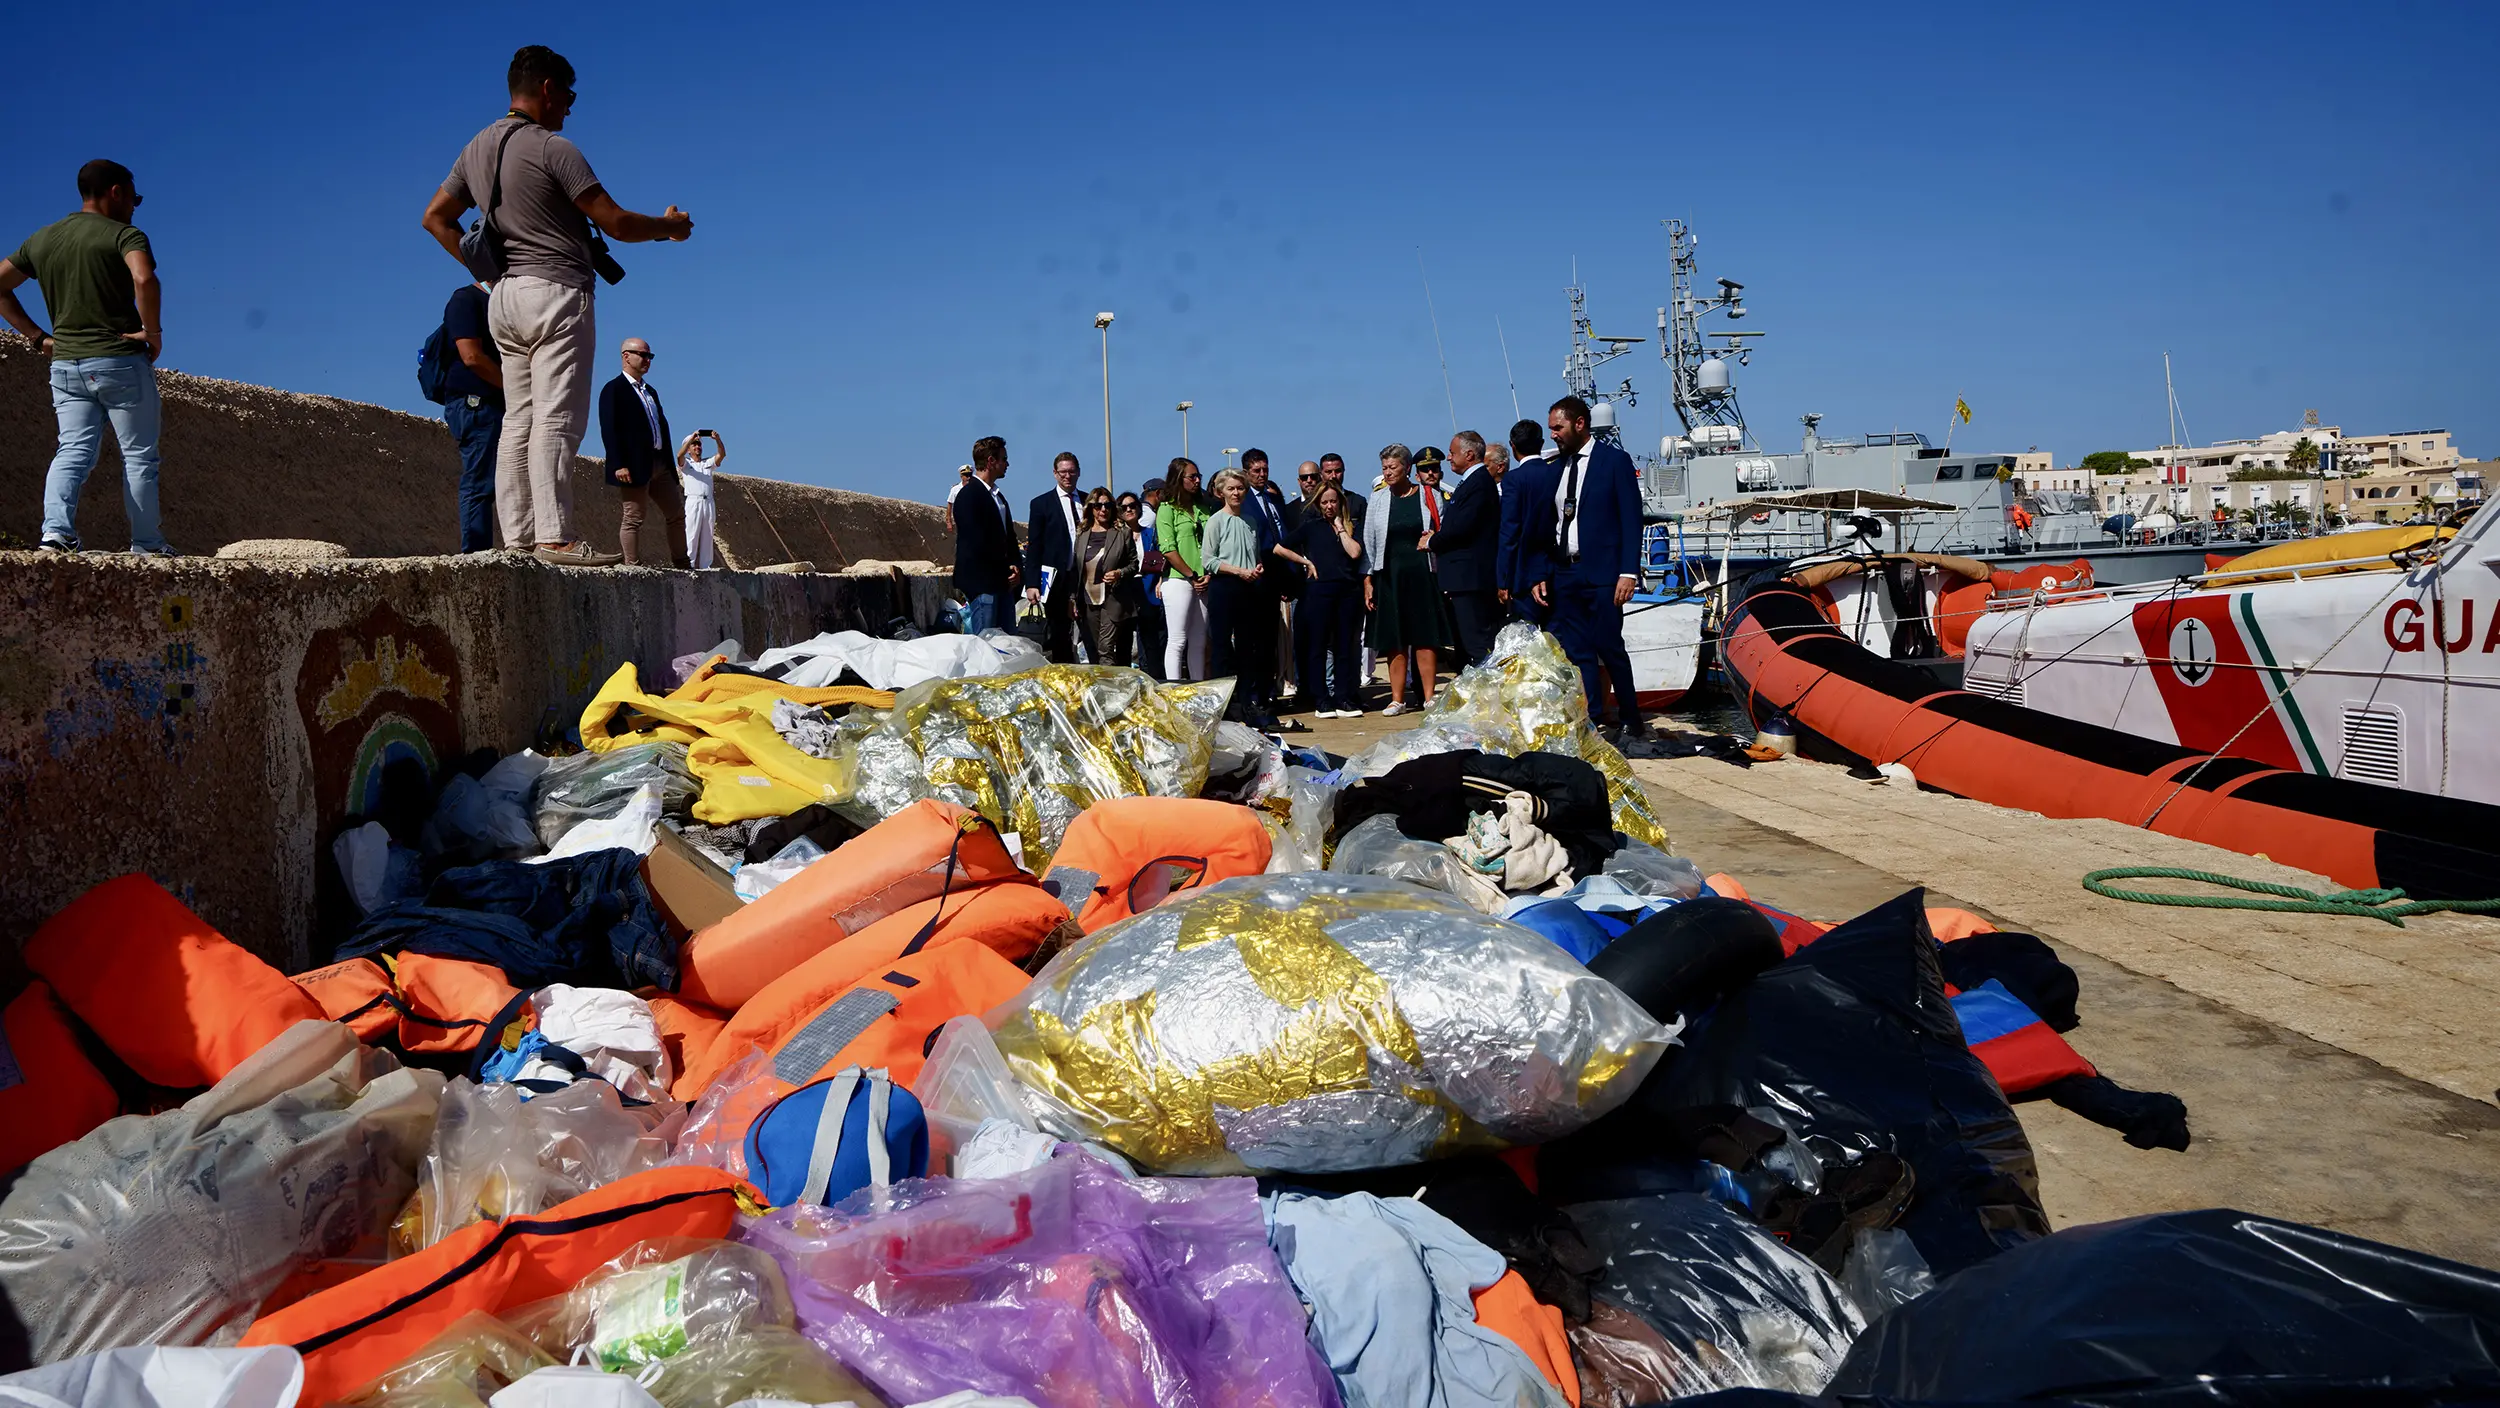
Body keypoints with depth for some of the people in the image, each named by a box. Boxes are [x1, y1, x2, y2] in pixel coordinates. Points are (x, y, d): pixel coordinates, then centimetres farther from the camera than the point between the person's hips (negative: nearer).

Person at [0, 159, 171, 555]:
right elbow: (144, 278, -27)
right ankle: (148, 544, 7)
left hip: (65, 364, 5)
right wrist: (153, 332, -16)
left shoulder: (41, 239, 14)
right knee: (139, 455, 4)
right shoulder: (124, 235, -7)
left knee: (72, 451, 4)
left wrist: (37, 335, 13)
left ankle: (55, 530, -15)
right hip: (121, 362, -5)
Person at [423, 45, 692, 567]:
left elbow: (435, 217, 20)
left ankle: (517, 536, 5)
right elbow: (616, 223, -10)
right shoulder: (553, 148, -10)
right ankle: (555, 535, -16)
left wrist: (482, 268, 20)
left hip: (504, 298, 8)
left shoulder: (476, 149, 15)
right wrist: (669, 226, 7)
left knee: (518, 421, 7)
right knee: (557, 420, -11)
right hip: (556, 292, -8)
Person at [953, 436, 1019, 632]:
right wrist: (1006, 571, -8)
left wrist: (1013, 566, 3)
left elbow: (1008, 535, 21)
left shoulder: (998, 496, 19)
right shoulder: (969, 496, -12)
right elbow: (977, 542, -18)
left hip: (1001, 583, 9)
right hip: (981, 584, -9)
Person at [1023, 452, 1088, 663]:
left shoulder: (1088, 502, 13)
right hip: (1056, 580, -3)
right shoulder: (1041, 503, 4)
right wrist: (1032, 584, -8)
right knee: (1058, 637, -1)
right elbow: (1033, 547, 0)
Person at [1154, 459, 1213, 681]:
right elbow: (1168, 551, -9)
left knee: (1199, 642, 7)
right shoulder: (1167, 509, -1)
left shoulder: (1203, 508, 15)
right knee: (1177, 641, -6)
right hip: (1178, 580, -6)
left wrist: (1209, 575, -2)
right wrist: (1192, 576, -10)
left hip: (1203, 584, 6)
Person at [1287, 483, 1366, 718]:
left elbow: (1355, 552, -4)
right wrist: (1306, 562, 1)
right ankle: (1320, 700, 3)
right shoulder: (1310, 526, 9)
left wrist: (1340, 528, 1)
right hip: (1319, 590, -2)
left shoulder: (1352, 527, 13)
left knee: (1345, 646, 4)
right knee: (1318, 646, -1)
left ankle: (1344, 698, 10)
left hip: (1348, 591, 2)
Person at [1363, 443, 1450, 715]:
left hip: (1421, 572, -1)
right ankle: (1397, 699, 8)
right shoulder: (1378, 499, 6)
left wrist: (1433, 539, -9)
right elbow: (1368, 542, 6)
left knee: (1425, 636, -1)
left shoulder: (1428, 496, 3)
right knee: (1394, 639, 3)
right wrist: (1367, 580, 2)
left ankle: (1429, 697, 4)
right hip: (1388, 574, 1)